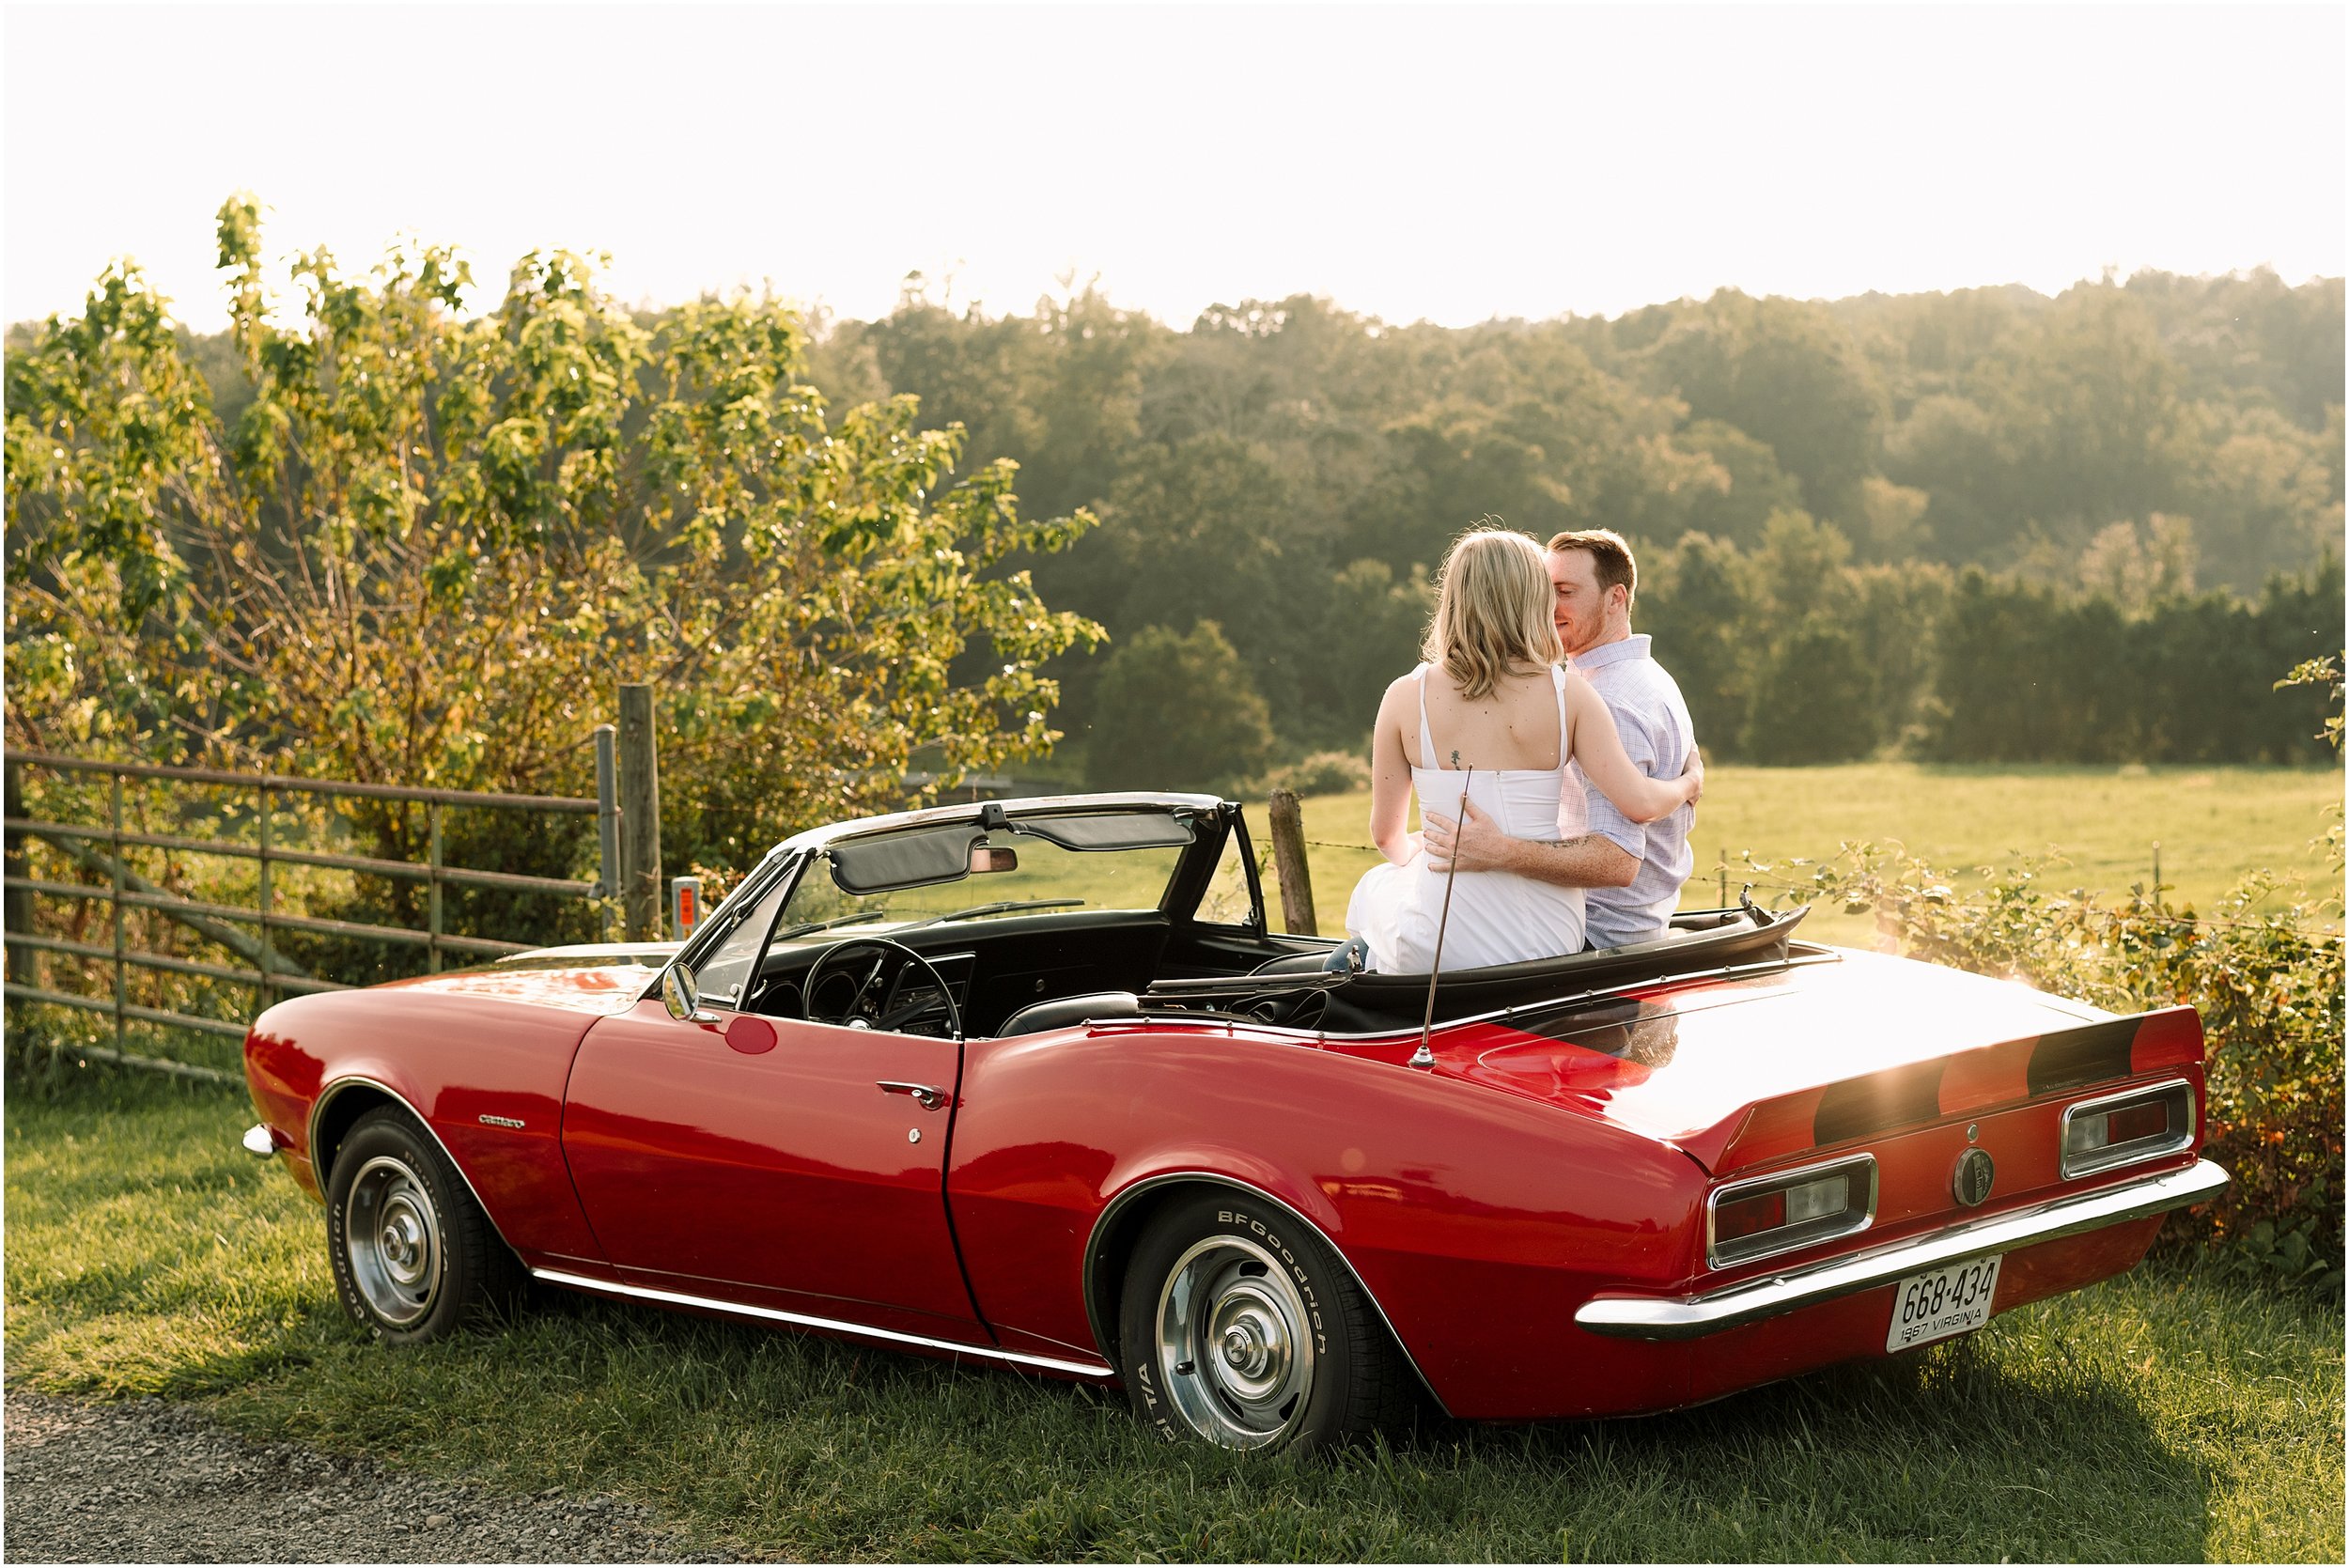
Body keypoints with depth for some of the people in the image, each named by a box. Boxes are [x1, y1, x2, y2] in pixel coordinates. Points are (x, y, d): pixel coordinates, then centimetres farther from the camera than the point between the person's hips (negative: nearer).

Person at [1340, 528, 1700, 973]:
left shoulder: (1406, 697, -6)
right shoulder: (1567, 693, -7)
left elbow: (1385, 834, 2)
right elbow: (1638, 802, -10)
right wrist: (1687, 785, 13)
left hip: (1436, 949, -1)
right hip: (1545, 947, 1)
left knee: (1376, 885, 35)